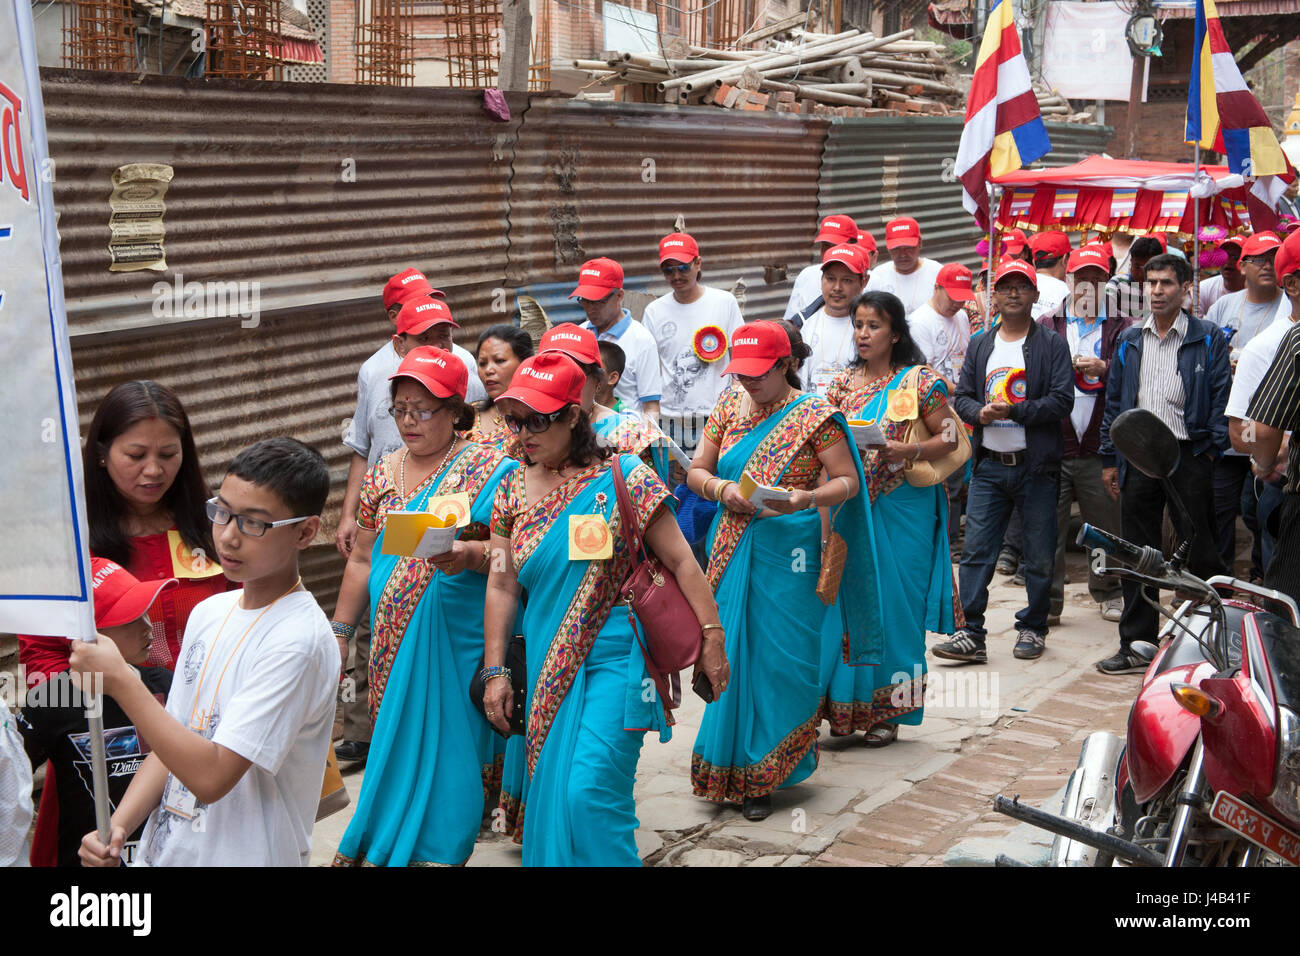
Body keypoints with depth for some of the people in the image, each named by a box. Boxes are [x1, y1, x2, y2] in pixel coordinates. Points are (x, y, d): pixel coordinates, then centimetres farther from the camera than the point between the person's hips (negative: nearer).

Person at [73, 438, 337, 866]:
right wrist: (118, 825, -6)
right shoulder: (209, 612, 3)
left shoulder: (298, 641, -22)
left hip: (247, 856, -6)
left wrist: (121, 682, -22)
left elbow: (211, 776, -24)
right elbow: (172, 742, 8)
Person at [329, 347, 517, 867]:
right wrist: (339, 629, 14)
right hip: (394, 642, 5)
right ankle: (382, 847, 22)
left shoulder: (488, 468, -4)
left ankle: (439, 849, 10)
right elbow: (362, 560, 17)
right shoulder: (382, 474, 12)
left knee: (446, 741, -2)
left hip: (459, 642, -4)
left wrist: (470, 555, -29)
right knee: (398, 741, 8)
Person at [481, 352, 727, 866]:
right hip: (547, 665, 5)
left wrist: (711, 636, -9)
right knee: (550, 796, 9)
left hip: (611, 658, -5)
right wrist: (495, 671, 6)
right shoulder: (514, 489, 8)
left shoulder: (623, 477, -6)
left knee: (591, 793, -15)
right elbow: (501, 583, 9)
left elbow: (680, 561, -5)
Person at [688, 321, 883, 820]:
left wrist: (806, 499, -25)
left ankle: (764, 776, 8)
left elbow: (848, 481, -6)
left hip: (789, 554, -4)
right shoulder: (729, 406, 9)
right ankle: (732, 769, 18)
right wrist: (723, 489, -10)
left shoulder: (815, 415, -5)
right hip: (732, 551, 4)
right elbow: (696, 471, 12)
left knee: (781, 660, -3)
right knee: (732, 653, 5)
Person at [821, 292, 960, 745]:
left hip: (901, 509, -3)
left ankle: (888, 712, 10)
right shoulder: (842, 382, 11)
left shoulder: (919, 380, -2)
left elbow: (949, 438, -3)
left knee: (894, 605, 0)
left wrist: (906, 451, -19)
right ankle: (845, 709, 12)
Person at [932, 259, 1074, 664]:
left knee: (1039, 556, 5)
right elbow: (962, 396, 12)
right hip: (989, 466, 3)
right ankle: (972, 635, -2)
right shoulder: (980, 345, 14)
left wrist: (1014, 411, -17)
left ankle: (1032, 629, 20)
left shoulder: (1052, 344, 1)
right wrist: (980, 413, -10)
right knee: (975, 550, -4)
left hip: (1036, 465, -3)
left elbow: (1061, 400, -9)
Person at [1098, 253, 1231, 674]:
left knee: (1200, 552, 1)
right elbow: (1114, 400, 14)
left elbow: (1221, 398, -1)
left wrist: (1211, 449, -11)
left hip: (1188, 454, -4)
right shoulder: (1129, 340, 12)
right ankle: (1137, 644, 14)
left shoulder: (1209, 339, 1)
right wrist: (1109, 459, 10)